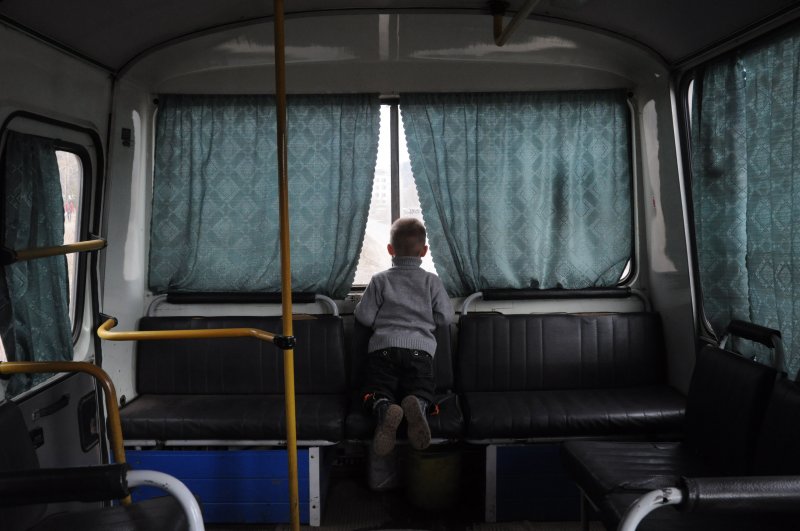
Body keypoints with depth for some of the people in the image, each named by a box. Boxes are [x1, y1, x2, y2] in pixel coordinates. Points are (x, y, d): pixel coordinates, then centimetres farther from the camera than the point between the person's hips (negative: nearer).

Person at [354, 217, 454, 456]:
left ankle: (385, 410, -36)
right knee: (422, 392, 3)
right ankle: (416, 405, -34)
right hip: (419, 348, 0)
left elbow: (364, 316, 8)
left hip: (383, 347, 0)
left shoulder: (379, 280, 10)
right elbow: (445, 316, 13)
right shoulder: (431, 281, 12)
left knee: (375, 394, 0)